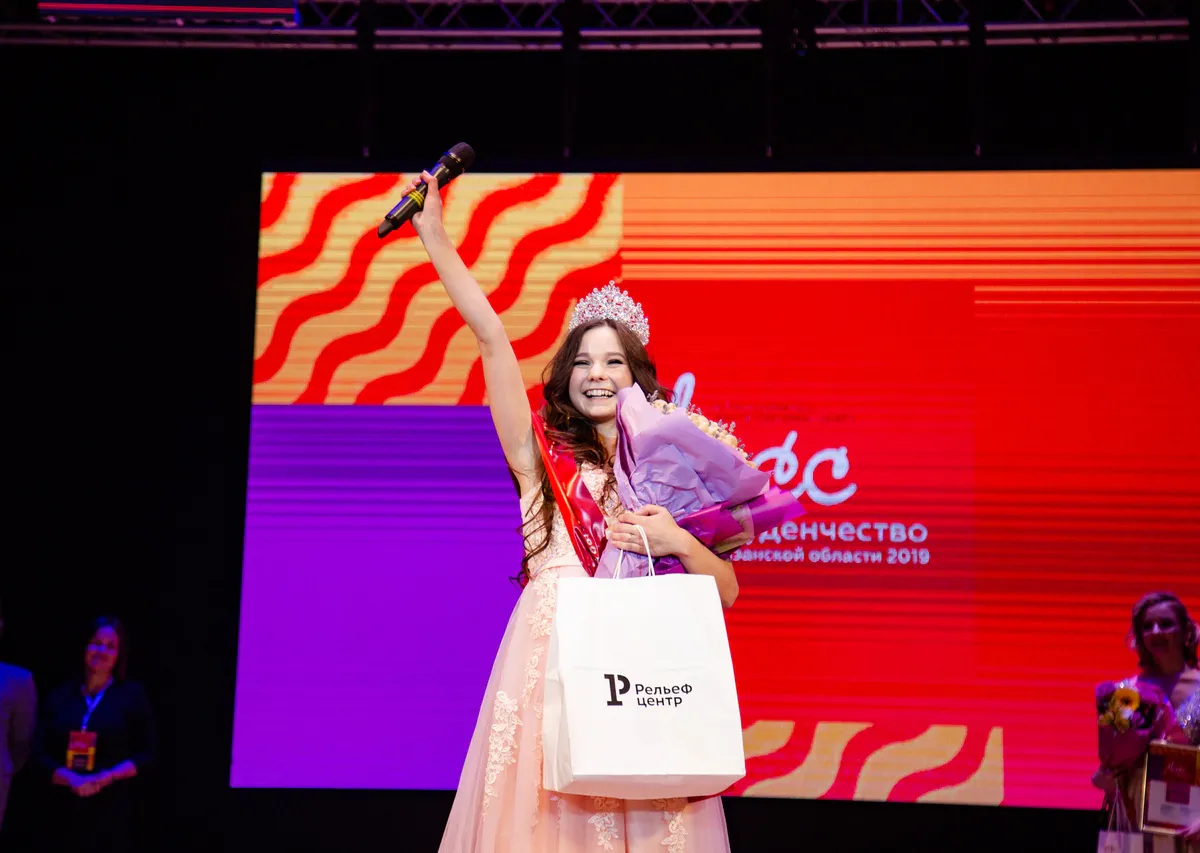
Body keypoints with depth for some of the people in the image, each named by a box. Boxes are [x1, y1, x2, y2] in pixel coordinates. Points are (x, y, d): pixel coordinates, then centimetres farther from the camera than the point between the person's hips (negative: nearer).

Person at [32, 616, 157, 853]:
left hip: (112, 809, -2)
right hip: (65, 809, 2)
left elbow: (147, 753, 4)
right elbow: (40, 754, 6)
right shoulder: (60, 696, 10)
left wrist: (109, 776, -12)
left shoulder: (132, 695, 5)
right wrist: (71, 779, -12)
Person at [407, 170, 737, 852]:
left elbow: (728, 591, 10)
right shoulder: (544, 456, 10)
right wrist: (434, 234, -5)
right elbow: (492, 337, 1)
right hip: (550, 660, -1)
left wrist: (676, 541, -8)